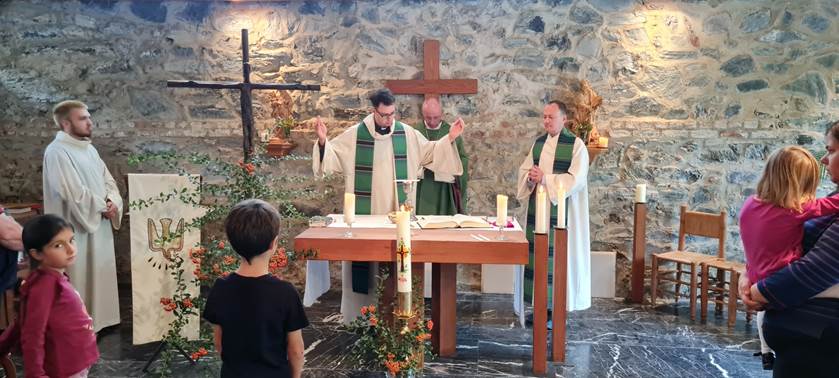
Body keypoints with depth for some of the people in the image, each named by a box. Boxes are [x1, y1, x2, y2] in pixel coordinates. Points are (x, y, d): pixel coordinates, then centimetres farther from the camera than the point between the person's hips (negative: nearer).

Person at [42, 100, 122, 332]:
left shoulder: (89, 149, 11)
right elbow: (73, 194, -23)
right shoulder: (57, 152, -15)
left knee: (99, 274, 14)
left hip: (99, 226, 8)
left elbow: (108, 181, 11)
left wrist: (112, 202, -9)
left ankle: (97, 318, 26)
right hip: (76, 230, -8)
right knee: (80, 277, 0)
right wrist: (103, 206, -12)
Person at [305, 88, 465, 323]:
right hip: (365, 212, -1)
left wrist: (450, 138, 1)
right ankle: (362, 309, 18)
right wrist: (323, 141, -16)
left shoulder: (407, 134, 3)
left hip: (397, 212, 1)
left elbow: (430, 152, 12)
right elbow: (331, 154, 3)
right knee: (363, 254, 4)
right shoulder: (354, 136, -1)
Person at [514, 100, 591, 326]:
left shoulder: (576, 145, -6)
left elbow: (576, 179, -15)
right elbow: (524, 170, 14)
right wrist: (530, 178, -9)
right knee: (536, 254, 6)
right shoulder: (538, 143, 13)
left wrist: (545, 178, -19)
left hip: (561, 212, -6)